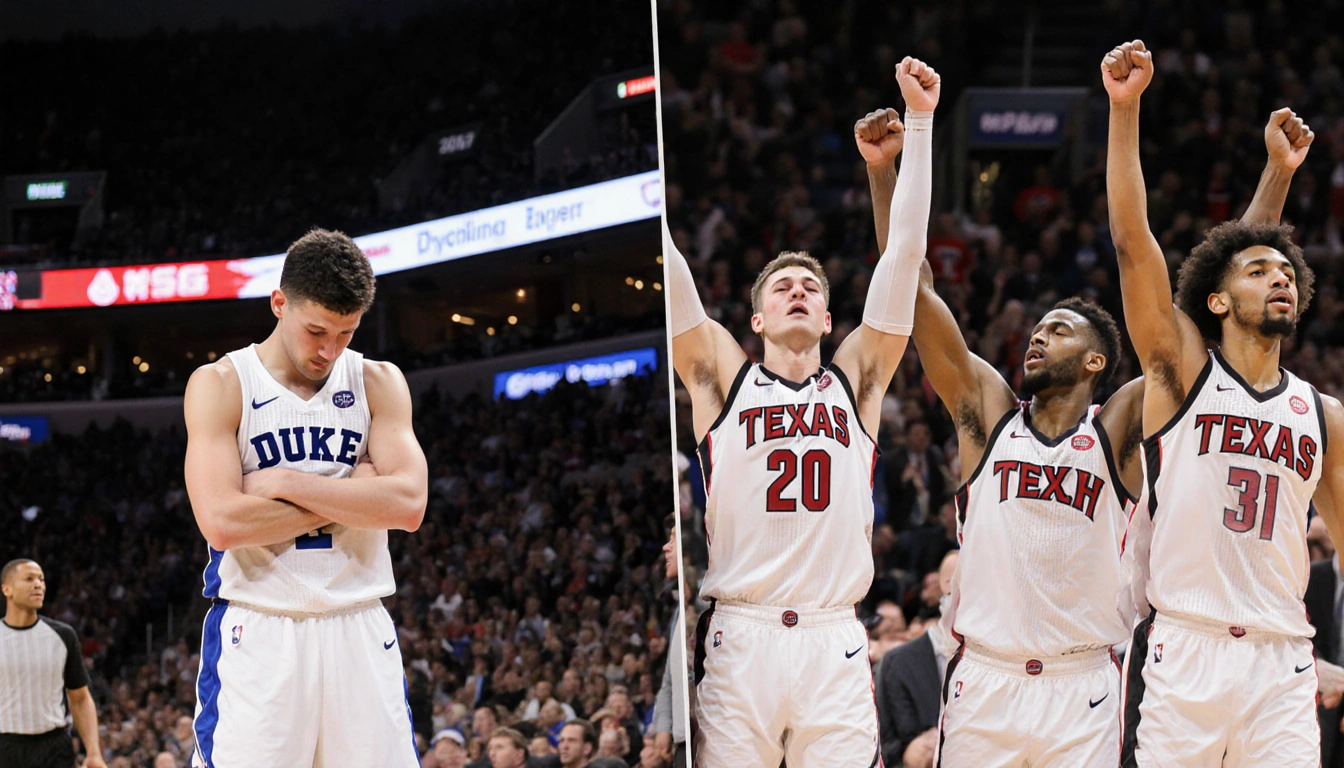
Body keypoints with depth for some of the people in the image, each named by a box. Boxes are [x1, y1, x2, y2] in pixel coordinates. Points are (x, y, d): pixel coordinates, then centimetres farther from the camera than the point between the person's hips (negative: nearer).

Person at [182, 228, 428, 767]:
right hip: (256, 634, -3)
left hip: (359, 629, 3)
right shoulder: (221, 384, -1)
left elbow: (408, 504, -7)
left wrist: (284, 484, -12)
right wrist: (352, 496, -9)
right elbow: (222, 520, -14)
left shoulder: (378, 383, 8)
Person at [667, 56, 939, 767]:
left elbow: (904, 252, 11)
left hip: (833, 645, 1)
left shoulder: (855, 380, 15)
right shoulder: (722, 376, 11)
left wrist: (920, 121, 8)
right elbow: (663, 266, 5)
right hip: (738, 641, -1)